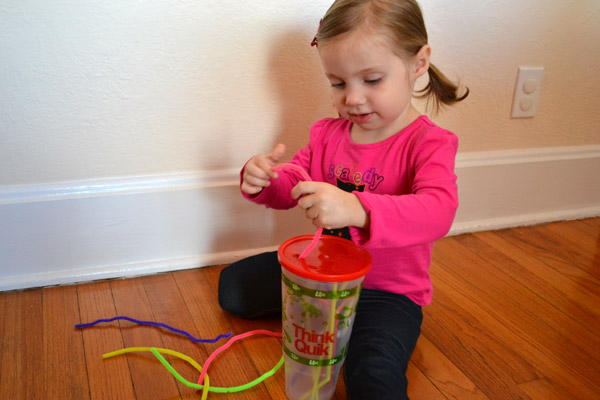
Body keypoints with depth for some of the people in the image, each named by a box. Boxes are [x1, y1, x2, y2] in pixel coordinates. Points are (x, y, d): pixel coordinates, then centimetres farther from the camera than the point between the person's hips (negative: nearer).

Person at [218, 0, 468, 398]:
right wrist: (261, 181, -18)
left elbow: (437, 212, -35)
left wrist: (357, 210, -53)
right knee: (232, 286, 13)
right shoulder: (328, 134, 2)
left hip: (389, 289, -7)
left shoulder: (429, 143, -17)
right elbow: (289, 188, 8)